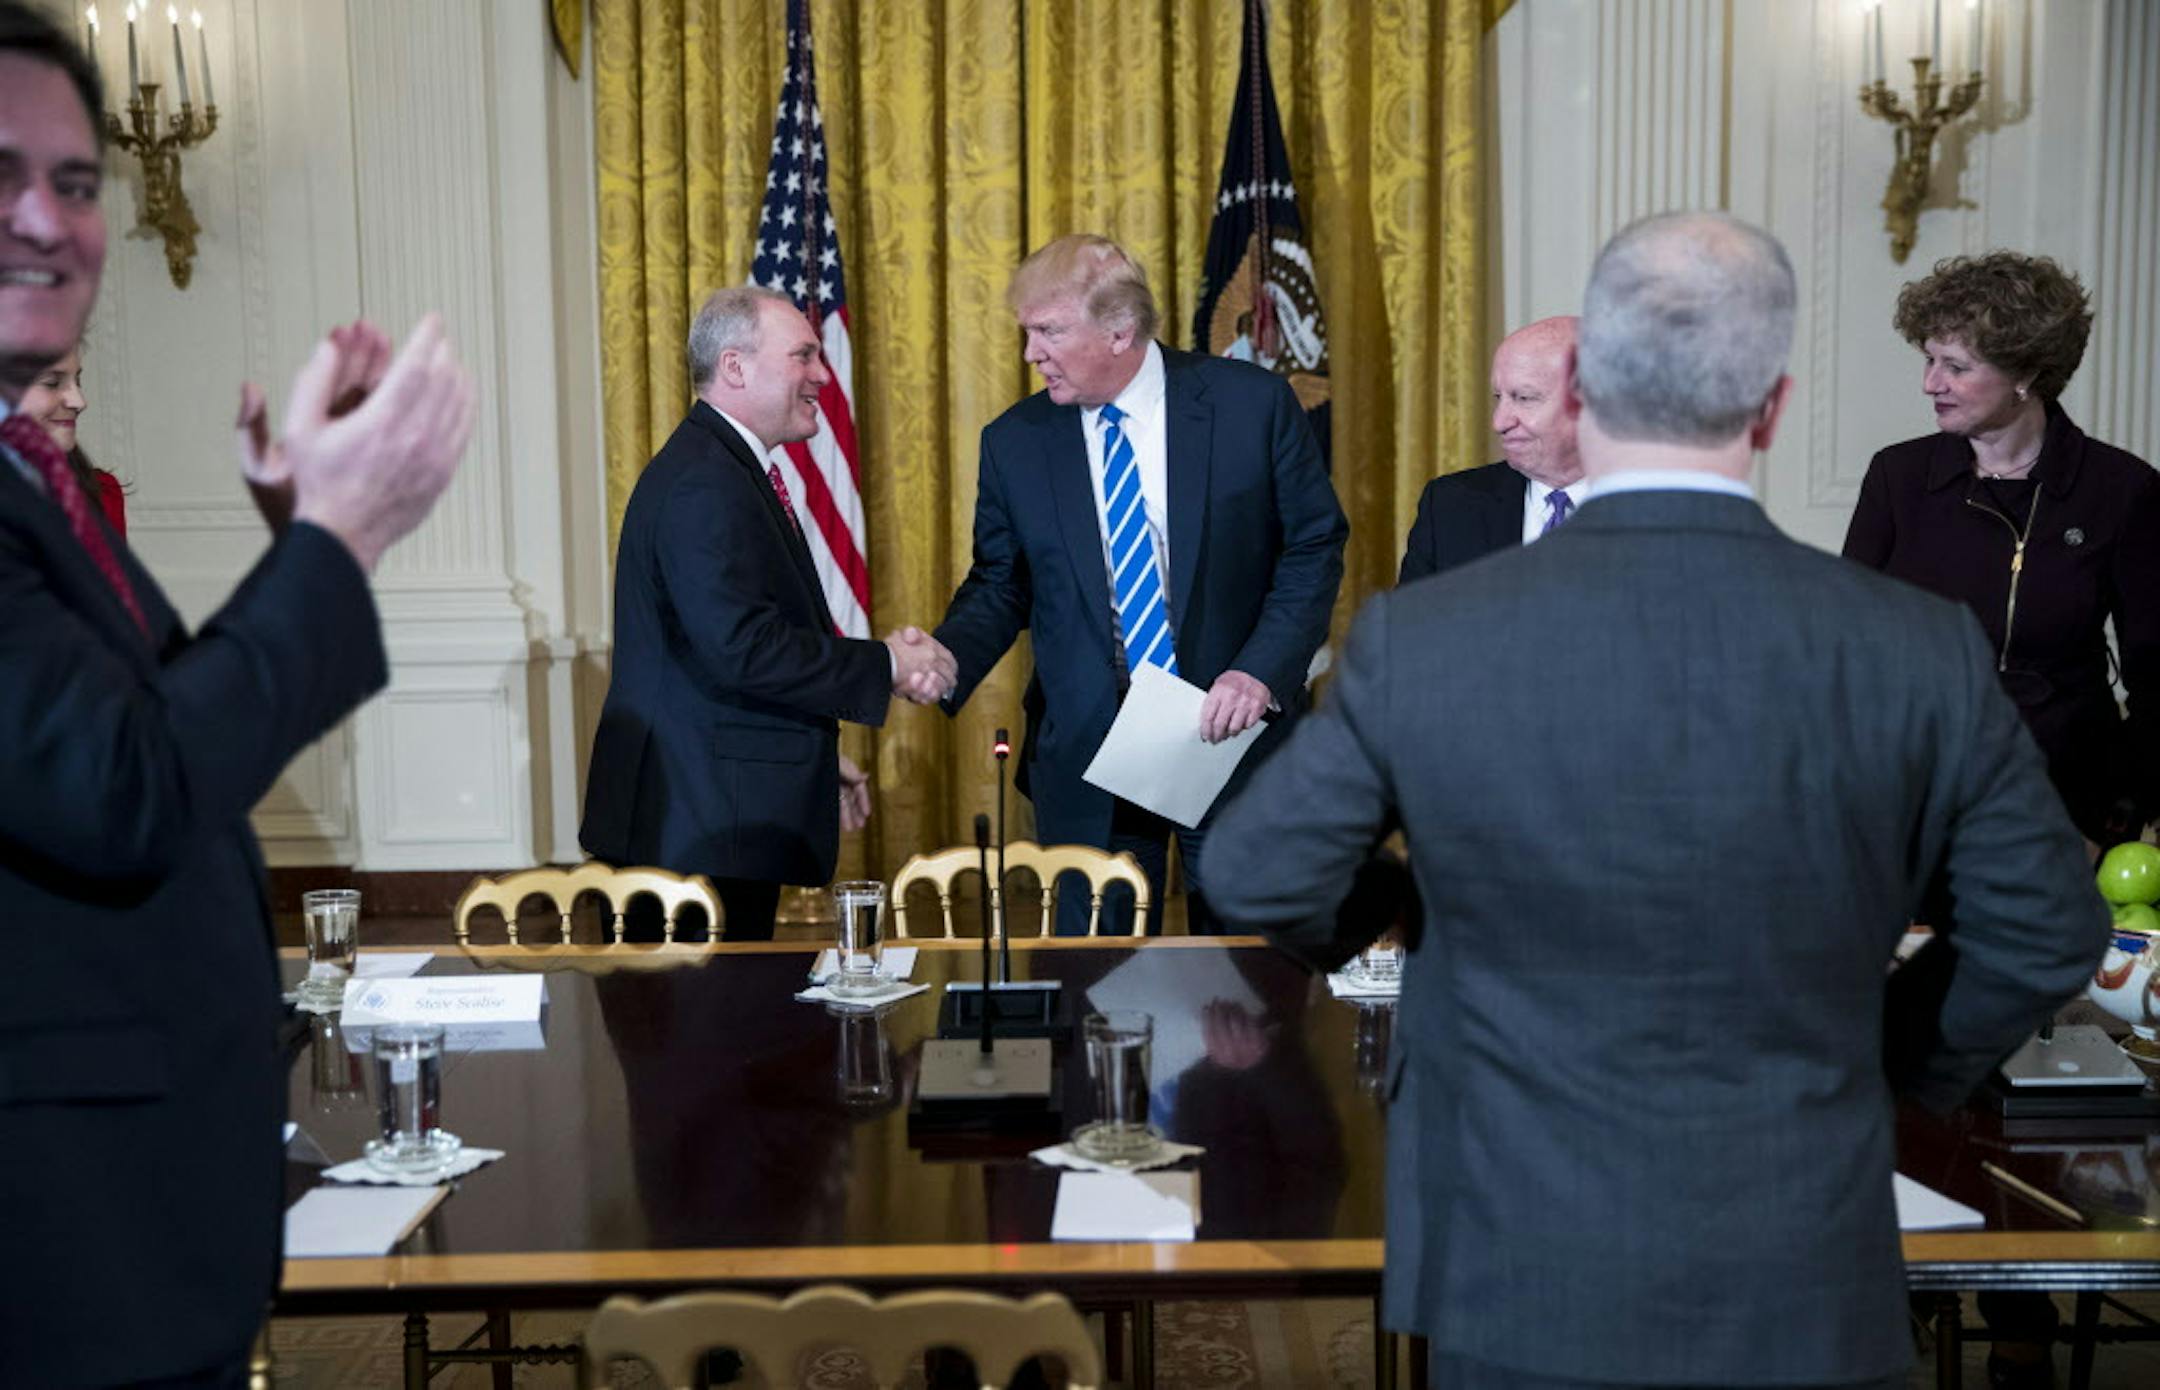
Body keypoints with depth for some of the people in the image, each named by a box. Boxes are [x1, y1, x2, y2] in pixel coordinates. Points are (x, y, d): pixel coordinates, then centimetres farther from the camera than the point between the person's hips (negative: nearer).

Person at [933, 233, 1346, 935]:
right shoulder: (1013, 443, 2)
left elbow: (1314, 547, -2)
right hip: (1086, 759, 2)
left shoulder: (1253, 402, -4)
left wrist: (1261, 671, -15)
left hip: (1235, 741, -1)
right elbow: (999, 586, 8)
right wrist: (944, 661, -12)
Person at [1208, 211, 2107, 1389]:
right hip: (1798, 1292, 1)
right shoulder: (1919, 654, -12)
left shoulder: (1421, 641, -15)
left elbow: (1255, 876, -3)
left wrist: (1347, 929, 20)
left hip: (1521, 1280, 0)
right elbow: (2045, 932, 1)